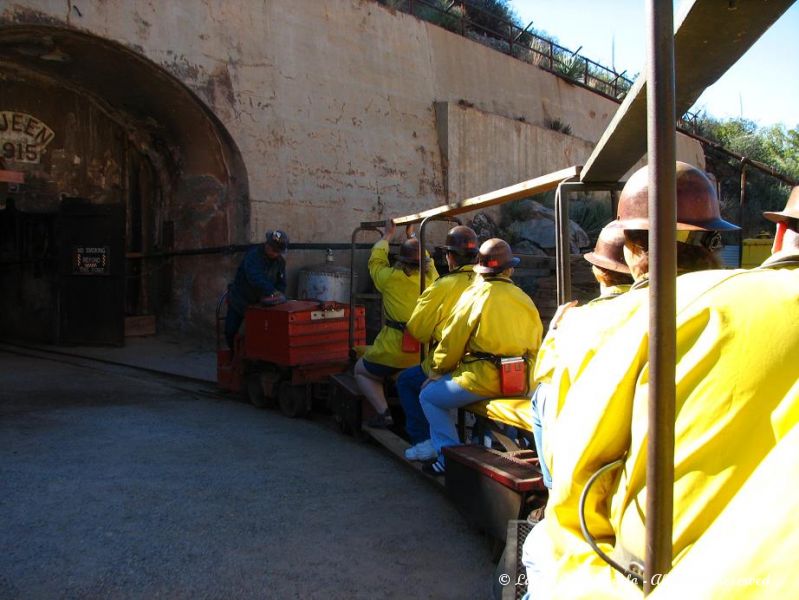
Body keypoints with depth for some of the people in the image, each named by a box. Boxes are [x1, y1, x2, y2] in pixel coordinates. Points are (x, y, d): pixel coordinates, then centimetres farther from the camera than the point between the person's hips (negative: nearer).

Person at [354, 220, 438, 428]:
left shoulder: (390, 277, -7)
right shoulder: (431, 276, 1)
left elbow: (376, 261, 15)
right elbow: (426, 259, 24)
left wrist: (387, 236, 28)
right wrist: (413, 238, 39)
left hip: (394, 350, -4)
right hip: (425, 350, 4)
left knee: (360, 371, 20)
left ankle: (384, 412, 1)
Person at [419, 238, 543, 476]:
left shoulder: (475, 295, -7)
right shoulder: (524, 298, 8)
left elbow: (451, 342, -2)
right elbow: (535, 344, 15)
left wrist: (436, 371, 13)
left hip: (484, 380, -7)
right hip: (521, 382, 7)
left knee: (429, 397, 10)